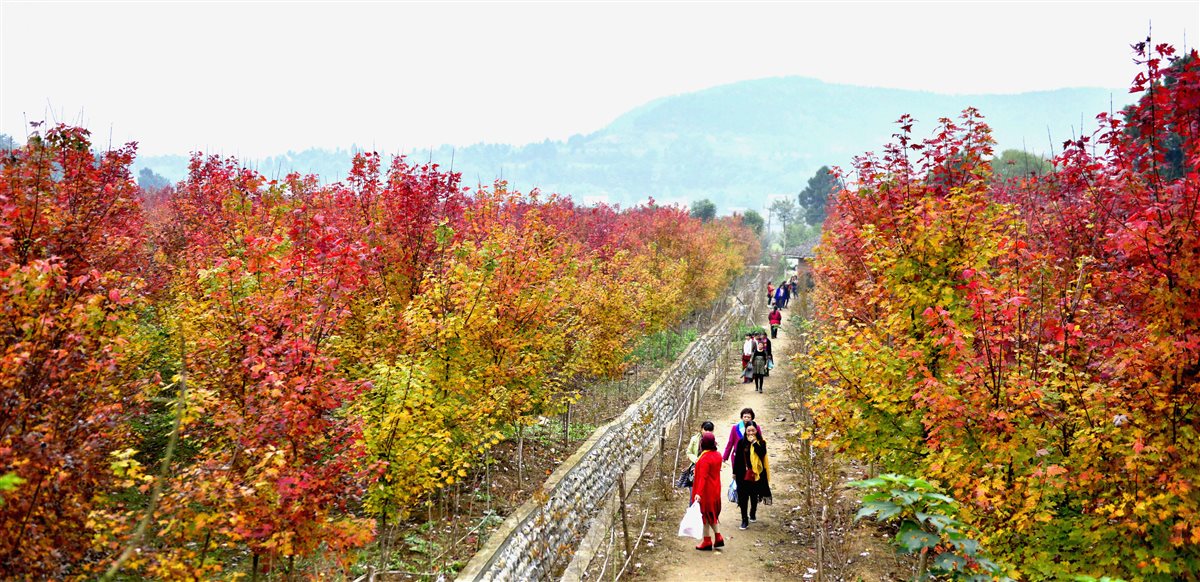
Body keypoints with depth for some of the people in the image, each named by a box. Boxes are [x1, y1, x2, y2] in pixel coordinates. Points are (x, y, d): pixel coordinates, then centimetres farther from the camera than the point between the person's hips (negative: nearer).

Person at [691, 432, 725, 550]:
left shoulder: (705, 458, -23)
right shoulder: (717, 455, 2)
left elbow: (703, 477, -27)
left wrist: (698, 493, -29)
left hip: (706, 491, -8)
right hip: (715, 489, 8)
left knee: (704, 514, 4)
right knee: (713, 512, 20)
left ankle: (707, 541, 11)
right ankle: (718, 537, 19)